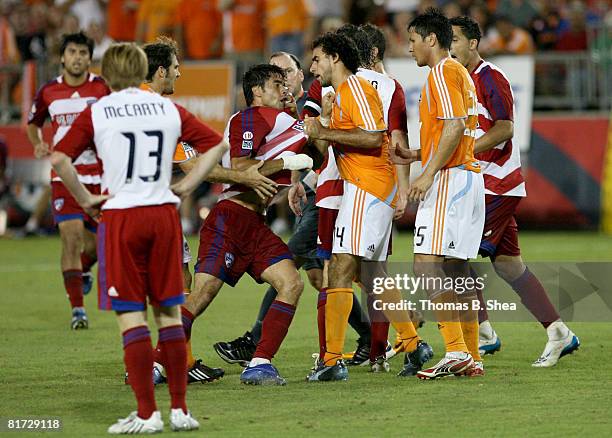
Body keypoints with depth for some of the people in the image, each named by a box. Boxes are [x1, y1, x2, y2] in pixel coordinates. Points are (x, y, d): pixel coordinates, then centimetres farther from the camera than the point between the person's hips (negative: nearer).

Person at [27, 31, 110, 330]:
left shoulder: (103, 88, -4)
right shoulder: (48, 92, 3)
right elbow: (33, 123, 20)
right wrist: (38, 144, 0)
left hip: (99, 175, 0)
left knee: (95, 242, 8)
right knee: (71, 236, -15)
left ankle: (83, 271, 46)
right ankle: (77, 310, -11)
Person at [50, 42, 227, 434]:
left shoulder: (96, 113, 0)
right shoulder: (169, 109, 8)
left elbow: (59, 158, -9)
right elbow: (217, 144, 10)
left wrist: (86, 199, 0)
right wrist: (185, 187, 11)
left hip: (120, 215, -3)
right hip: (164, 214, 3)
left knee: (131, 316, -1)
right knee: (169, 313, 10)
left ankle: (147, 414, -5)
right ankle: (180, 409, 10)